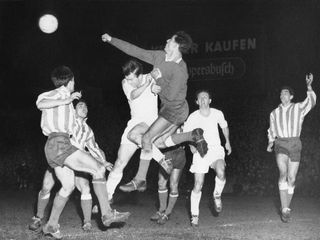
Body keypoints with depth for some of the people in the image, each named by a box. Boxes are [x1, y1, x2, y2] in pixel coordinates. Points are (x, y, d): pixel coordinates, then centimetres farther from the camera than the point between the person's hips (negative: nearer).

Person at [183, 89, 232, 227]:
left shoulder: (217, 114, -1)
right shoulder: (192, 117, -7)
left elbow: (224, 126, 20)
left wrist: (227, 141, 14)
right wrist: (191, 145, -11)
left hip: (216, 150, 1)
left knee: (221, 173, -31)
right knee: (198, 186, -5)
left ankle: (217, 195, 0)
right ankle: (194, 215, 12)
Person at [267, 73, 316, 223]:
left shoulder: (298, 108, 5)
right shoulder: (274, 113, 13)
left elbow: (311, 102, -14)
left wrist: (309, 87, -27)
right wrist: (270, 143, 8)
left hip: (295, 145, 0)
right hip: (280, 144, 0)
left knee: (292, 179, 1)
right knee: (283, 173, -23)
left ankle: (286, 208, 18)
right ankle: (284, 210, -26)